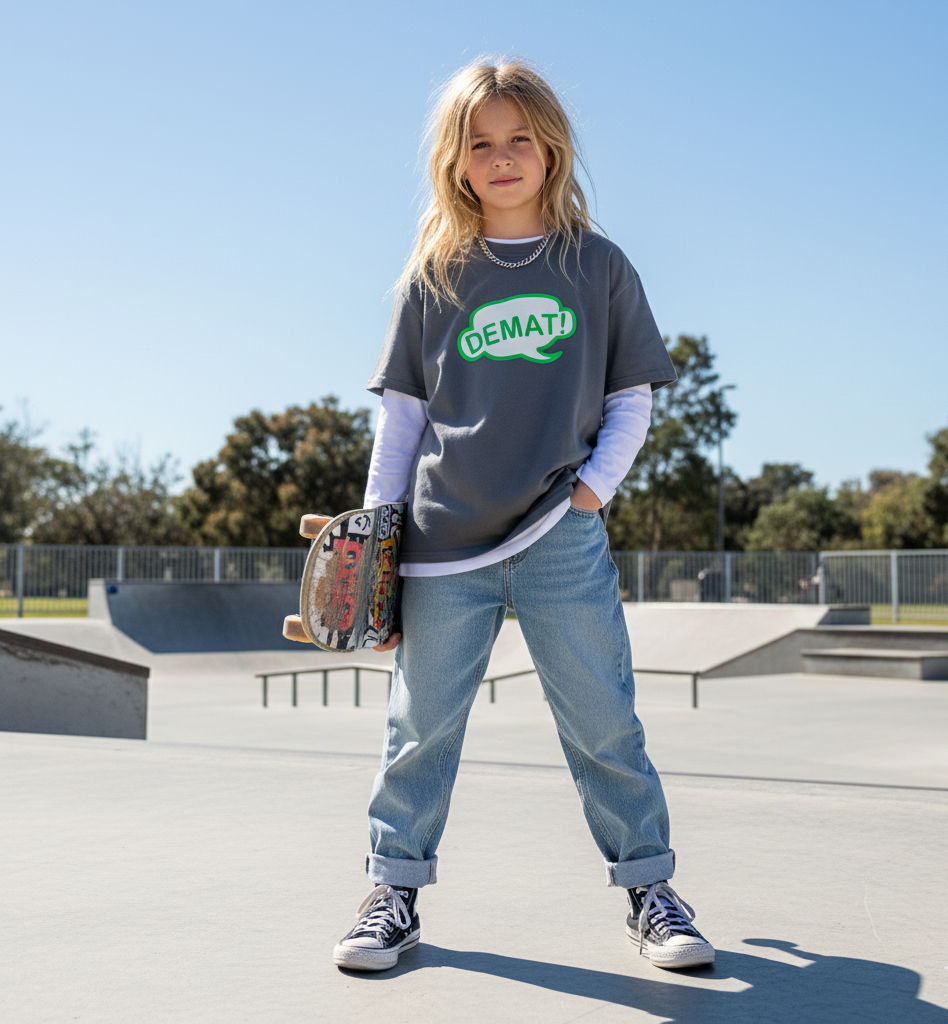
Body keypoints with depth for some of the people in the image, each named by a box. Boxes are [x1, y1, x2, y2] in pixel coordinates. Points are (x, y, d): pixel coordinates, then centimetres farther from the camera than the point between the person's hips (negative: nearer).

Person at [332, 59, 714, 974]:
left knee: (604, 725, 3)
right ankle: (395, 889, 19)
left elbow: (631, 397, 12)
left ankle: (648, 889, 16)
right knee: (421, 726, 6)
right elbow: (400, 413, 9)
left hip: (563, 536, 0)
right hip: (445, 542, 1)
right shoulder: (433, 276, 7)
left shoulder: (598, 266, 7)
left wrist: (596, 482, -4)